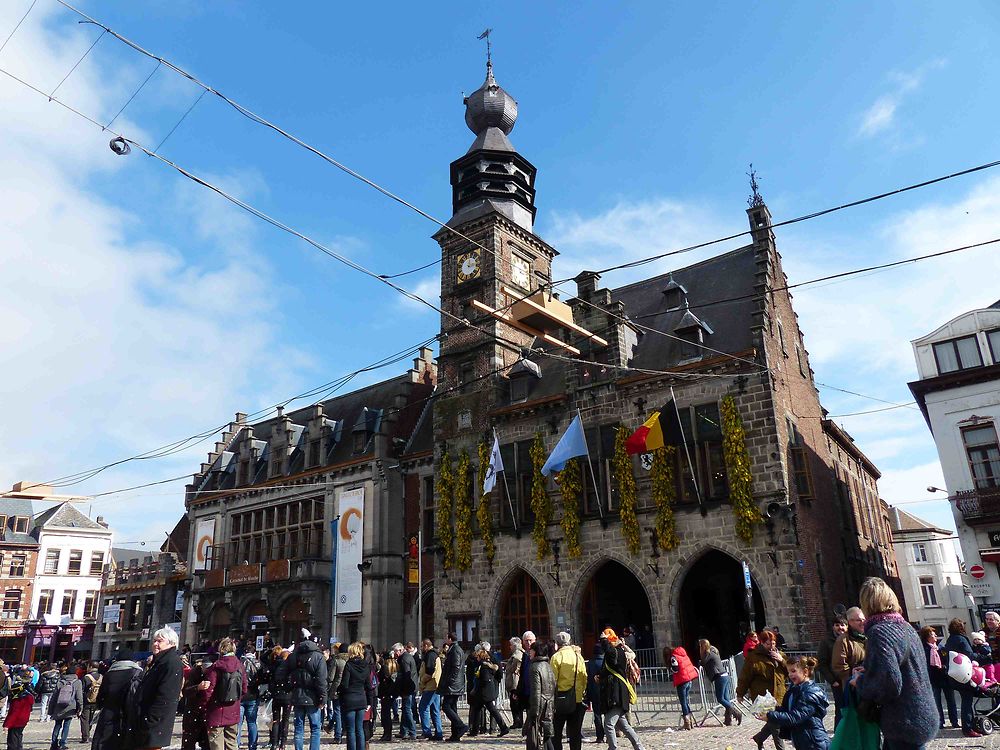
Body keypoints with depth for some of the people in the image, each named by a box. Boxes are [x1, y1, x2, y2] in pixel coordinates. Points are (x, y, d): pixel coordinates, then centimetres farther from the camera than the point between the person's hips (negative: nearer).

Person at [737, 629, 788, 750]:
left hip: (779, 696, 7)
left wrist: (781, 660, -7)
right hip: (764, 697, -6)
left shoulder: (779, 654, 11)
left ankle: (759, 738, 35)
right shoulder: (753, 657, -10)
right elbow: (744, 676, -7)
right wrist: (740, 693, -3)